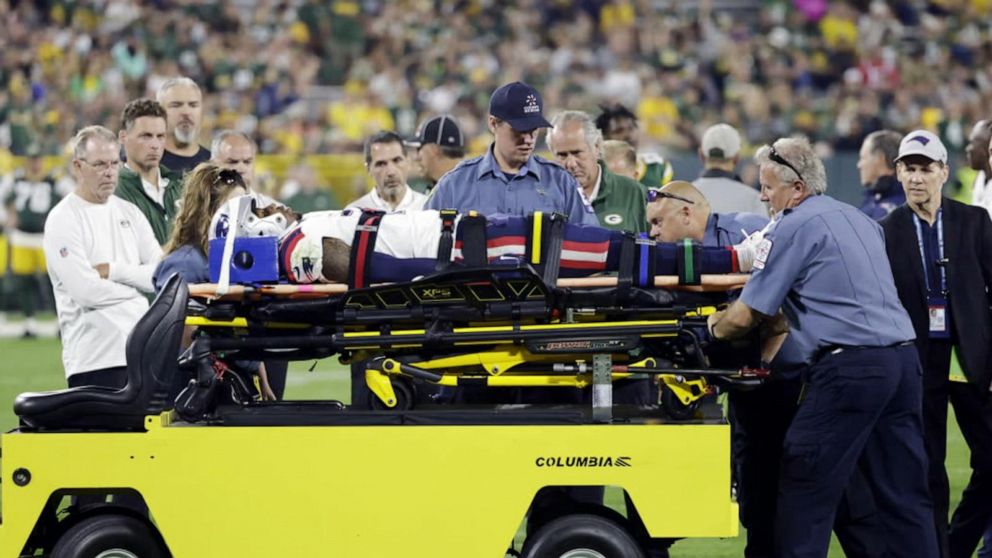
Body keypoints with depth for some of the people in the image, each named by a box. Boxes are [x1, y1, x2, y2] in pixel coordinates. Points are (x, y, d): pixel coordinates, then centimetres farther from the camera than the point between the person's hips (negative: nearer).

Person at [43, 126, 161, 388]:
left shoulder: (129, 212, 15)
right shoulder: (63, 220, -5)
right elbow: (86, 291, -15)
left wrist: (114, 271, -9)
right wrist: (134, 285, 0)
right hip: (94, 357, -6)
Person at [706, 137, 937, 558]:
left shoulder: (792, 228, -4)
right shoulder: (859, 219, 20)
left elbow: (744, 318, -3)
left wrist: (715, 325, 18)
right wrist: (776, 323, 33)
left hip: (848, 367, -8)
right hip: (903, 357, 8)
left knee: (804, 490, 0)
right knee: (903, 493, 8)